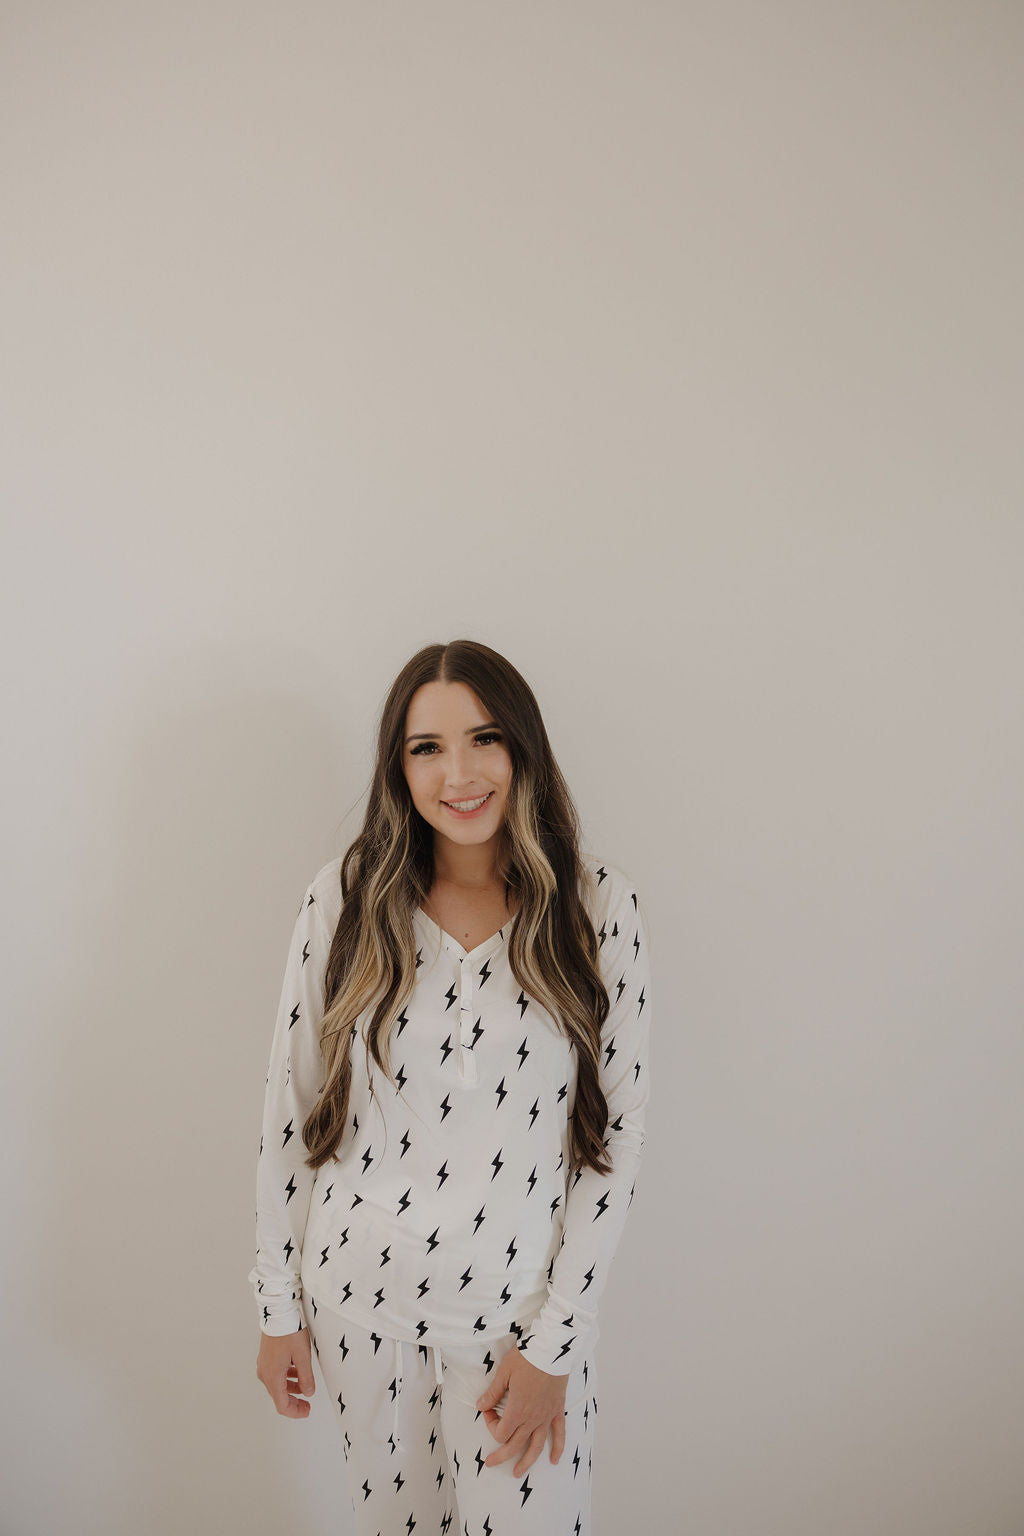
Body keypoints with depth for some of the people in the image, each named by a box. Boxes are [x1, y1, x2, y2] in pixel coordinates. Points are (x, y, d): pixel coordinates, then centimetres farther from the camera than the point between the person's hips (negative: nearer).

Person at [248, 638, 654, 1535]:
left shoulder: (601, 905, -11)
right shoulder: (345, 898, -7)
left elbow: (618, 1129, -8)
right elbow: (289, 1107, 0)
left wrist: (555, 1343, -8)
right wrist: (278, 1306, 4)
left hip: (521, 1304, -1)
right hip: (360, 1292, 2)